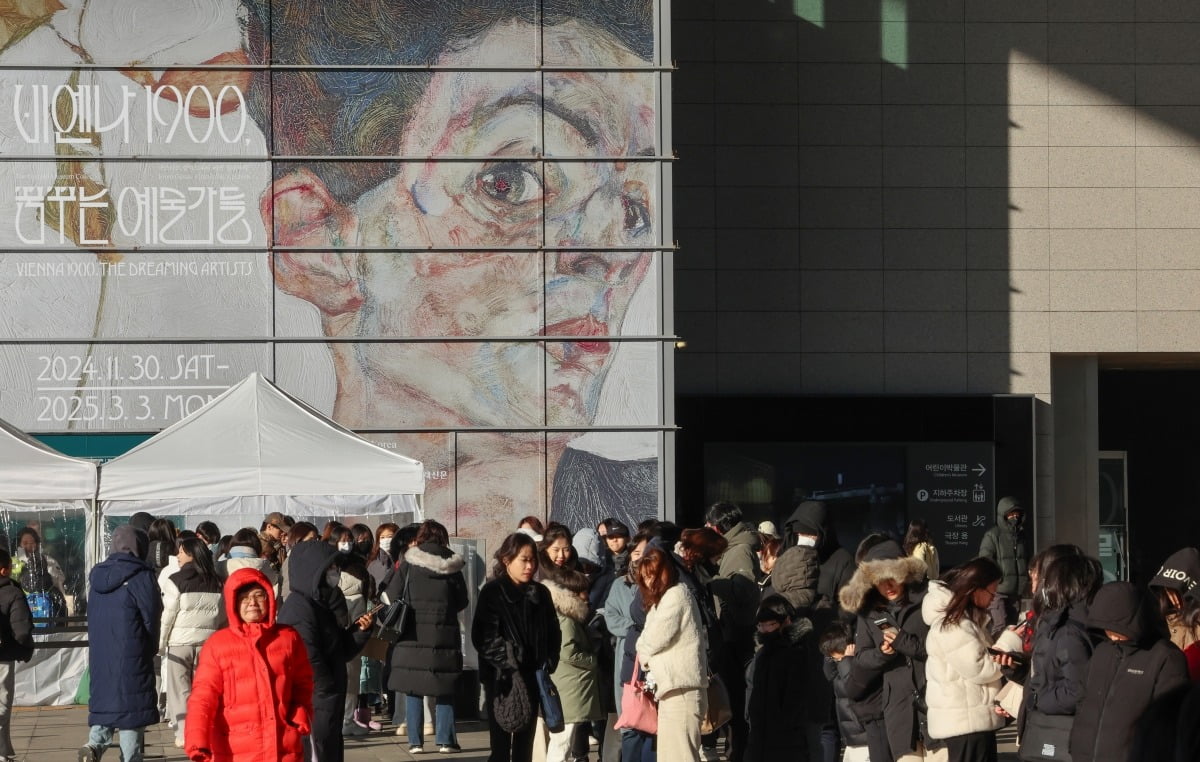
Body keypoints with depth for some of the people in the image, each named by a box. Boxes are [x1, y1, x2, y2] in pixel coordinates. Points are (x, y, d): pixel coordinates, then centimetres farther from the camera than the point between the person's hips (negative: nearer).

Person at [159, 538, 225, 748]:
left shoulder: (176, 581, -9)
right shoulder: (216, 583, 5)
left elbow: (167, 615, -7)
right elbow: (222, 617, 10)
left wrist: (160, 643, 2)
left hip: (180, 642, -4)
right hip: (208, 642, 4)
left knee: (179, 688, 3)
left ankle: (183, 733, -3)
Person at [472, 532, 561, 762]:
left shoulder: (541, 594, 10)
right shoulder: (492, 593, -4)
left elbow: (553, 633, 15)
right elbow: (483, 637, -10)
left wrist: (548, 664, 1)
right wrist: (507, 664, -16)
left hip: (532, 678, 5)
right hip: (501, 679, -5)